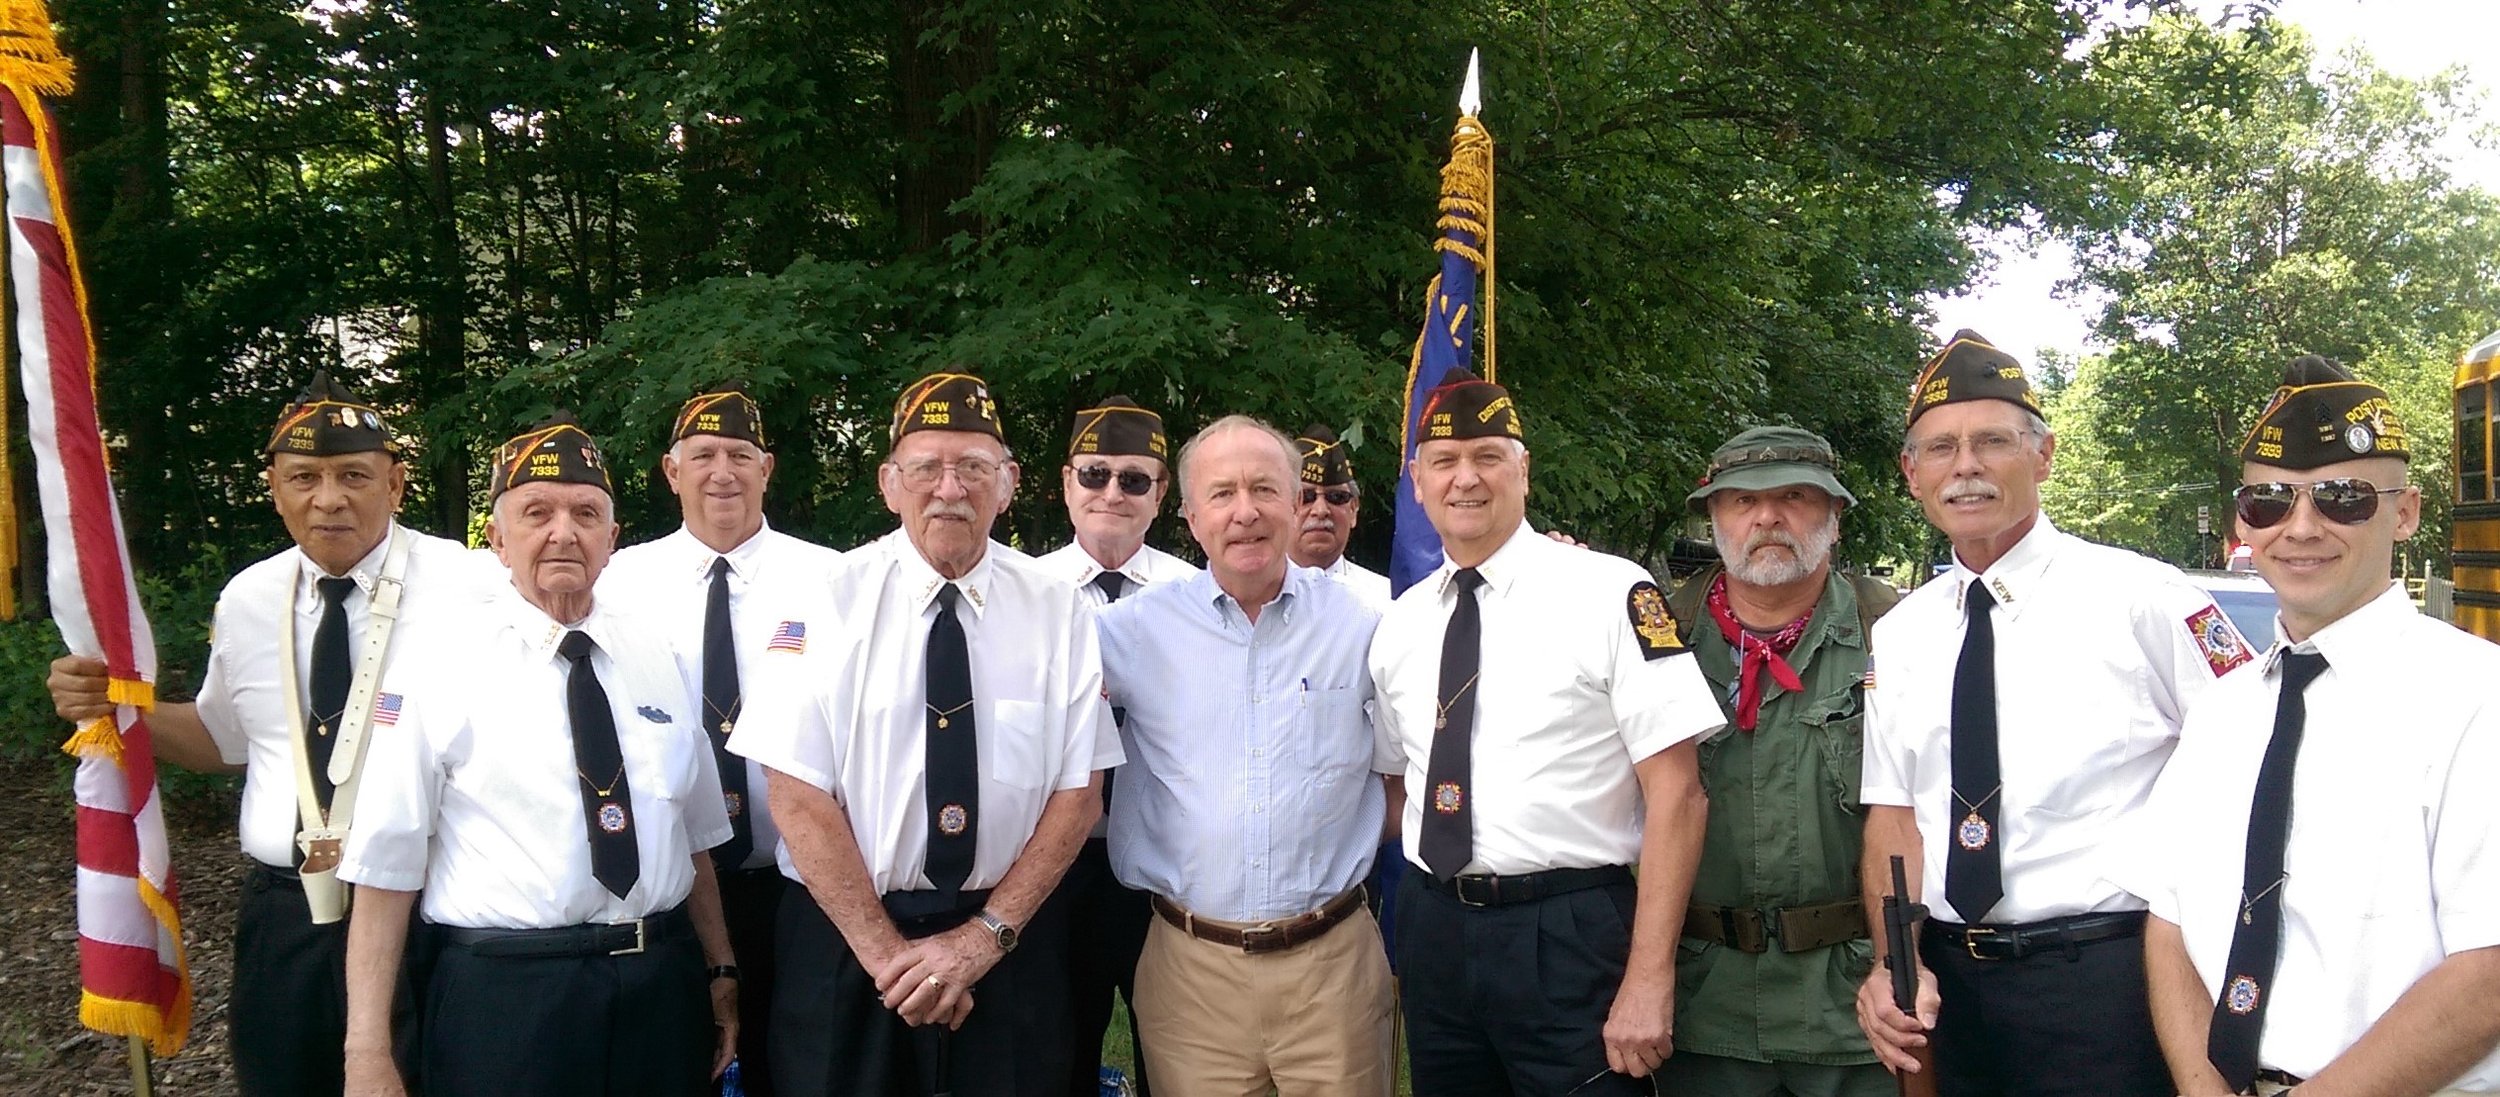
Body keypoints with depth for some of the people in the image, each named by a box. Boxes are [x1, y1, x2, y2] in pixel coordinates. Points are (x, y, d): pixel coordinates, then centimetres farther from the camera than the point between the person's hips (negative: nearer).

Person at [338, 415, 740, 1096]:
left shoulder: (655, 657, 8)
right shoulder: (440, 671, -5)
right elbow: (386, 866, -8)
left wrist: (719, 970, 12)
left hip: (665, 990, 4)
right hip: (505, 999, -4)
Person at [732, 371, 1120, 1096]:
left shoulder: (1058, 613, -1)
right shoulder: (829, 600, -7)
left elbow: (1079, 794, -1)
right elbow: (798, 796, -10)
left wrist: (985, 935, -10)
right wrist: (887, 953, -13)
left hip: (1009, 944, 1)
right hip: (844, 939, -1)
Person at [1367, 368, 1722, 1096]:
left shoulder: (1609, 594, -9)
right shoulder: (1397, 626, 8)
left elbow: (1675, 791, -11)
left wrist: (1649, 979, -15)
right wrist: (1403, 943, 10)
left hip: (1571, 935, -5)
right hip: (1433, 934, 5)